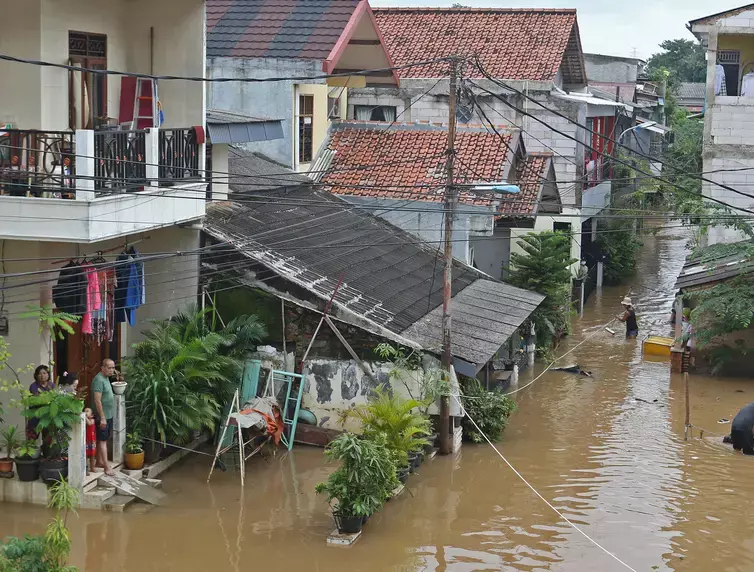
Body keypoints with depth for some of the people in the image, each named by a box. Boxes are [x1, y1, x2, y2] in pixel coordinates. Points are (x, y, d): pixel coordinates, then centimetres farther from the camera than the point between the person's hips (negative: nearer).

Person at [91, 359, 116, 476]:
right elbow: (97, 400, -23)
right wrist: (102, 418, -24)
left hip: (108, 415, 9)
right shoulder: (99, 380, -20)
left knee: (102, 439, 16)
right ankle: (107, 467, -8)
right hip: (102, 416, -9)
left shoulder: (106, 378, 11)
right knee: (103, 440, -7)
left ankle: (100, 461, 25)